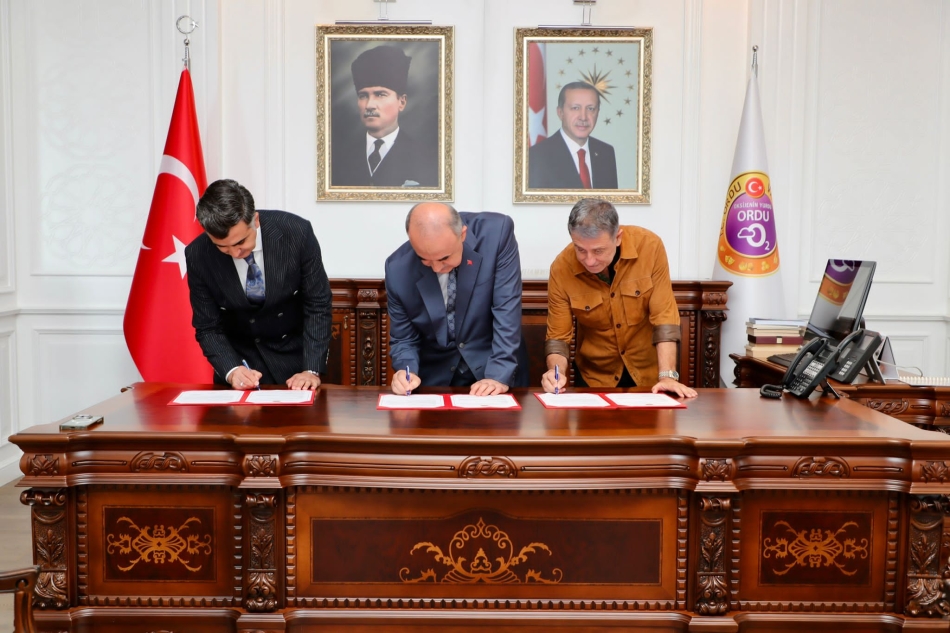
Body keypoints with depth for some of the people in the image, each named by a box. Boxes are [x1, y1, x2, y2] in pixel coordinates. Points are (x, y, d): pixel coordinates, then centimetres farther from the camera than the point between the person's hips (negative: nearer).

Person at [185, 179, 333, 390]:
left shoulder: (296, 232, -21)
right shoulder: (197, 256, -16)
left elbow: (318, 305, -14)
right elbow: (208, 328, -8)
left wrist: (311, 370, -22)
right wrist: (231, 370, -25)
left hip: (295, 353, -2)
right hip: (239, 357, 2)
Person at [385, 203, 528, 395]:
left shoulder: (497, 233, -18)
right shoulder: (398, 269, -14)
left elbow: (507, 309, -17)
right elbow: (403, 339, -2)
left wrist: (499, 375, -24)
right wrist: (406, 371, -21)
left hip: (489, 368, -1)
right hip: (435, 378, 2)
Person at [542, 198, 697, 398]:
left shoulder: (650, 246, -18)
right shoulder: (561, 268, -17)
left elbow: (664, 315, -16)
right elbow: (558, 336, -10)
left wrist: (667, 376, -24)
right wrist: (556, 372, -29)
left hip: (648, 371, 0)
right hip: (594, 375, 0)